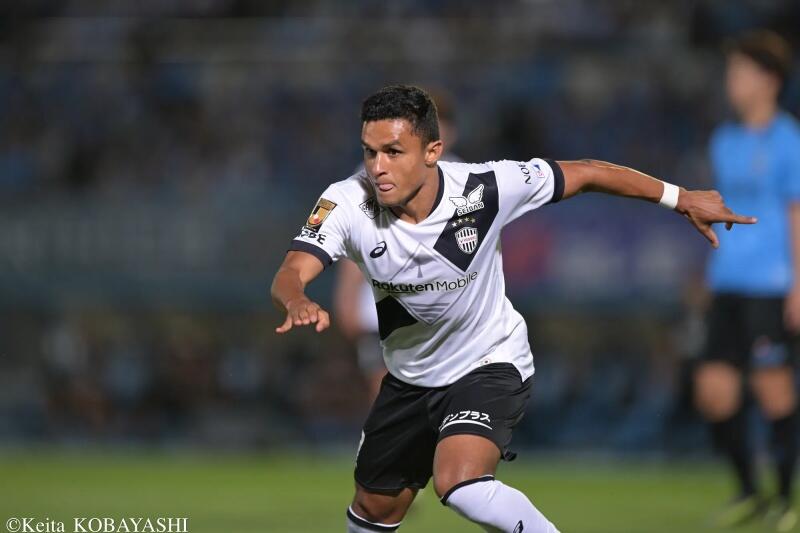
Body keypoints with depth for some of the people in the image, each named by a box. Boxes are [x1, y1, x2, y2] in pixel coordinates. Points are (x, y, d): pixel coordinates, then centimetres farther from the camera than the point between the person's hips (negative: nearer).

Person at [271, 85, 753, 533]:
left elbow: (586, 174, -12)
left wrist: (680, 198, -3)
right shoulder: (347, 203, -22)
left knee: (460, 483, -31)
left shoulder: (482, 188, -26)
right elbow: (291, 274, -33)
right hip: (411, 378, 4)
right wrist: (298, 303, -58)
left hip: (489, 365, -4)